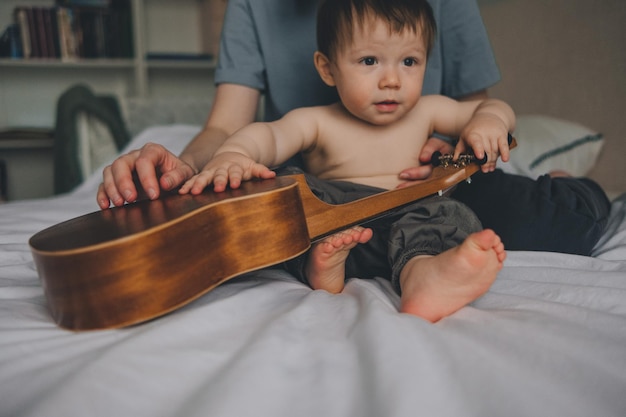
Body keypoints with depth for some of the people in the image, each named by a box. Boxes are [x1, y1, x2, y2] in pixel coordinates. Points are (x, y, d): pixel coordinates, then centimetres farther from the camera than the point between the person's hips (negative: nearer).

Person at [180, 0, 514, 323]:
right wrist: (230, 155, -42)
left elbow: (493, 107, 22)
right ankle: (321, 257, -45)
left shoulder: (426, 112, 11)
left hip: (405, 217, 1)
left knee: (442, 214, -31)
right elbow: (270, 135, -19)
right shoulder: (317, 123, 1)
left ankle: (420, 274, -62)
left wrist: (490, 119, -4)